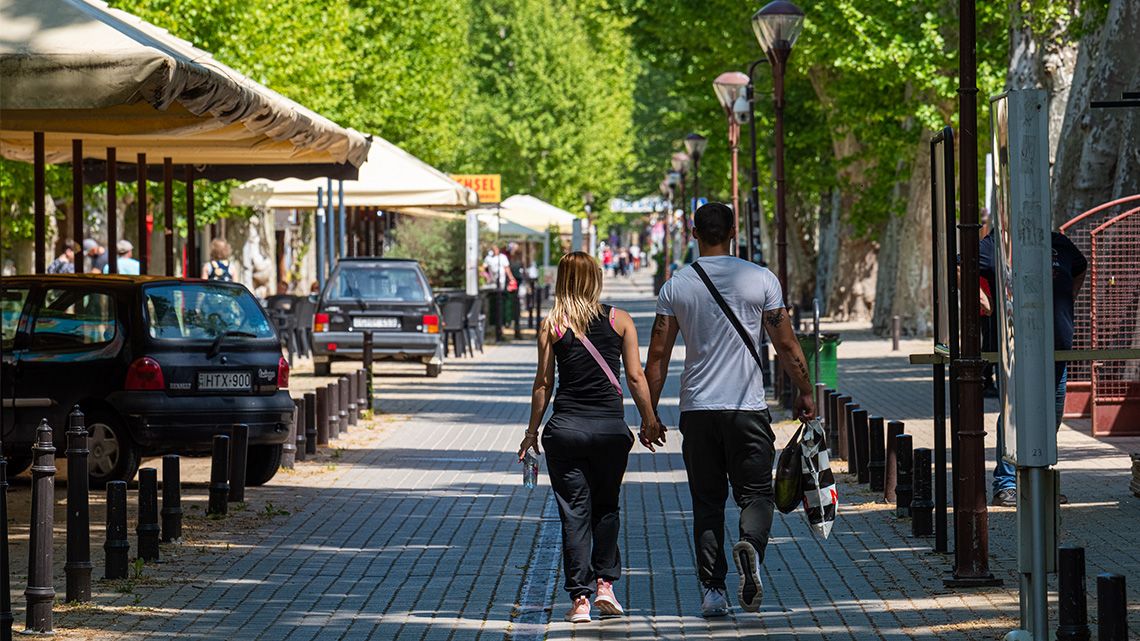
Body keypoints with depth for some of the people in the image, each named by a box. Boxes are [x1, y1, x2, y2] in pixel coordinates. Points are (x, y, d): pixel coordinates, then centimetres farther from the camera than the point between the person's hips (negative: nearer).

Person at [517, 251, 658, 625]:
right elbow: (635, 377, 0)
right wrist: (649, 420, 9)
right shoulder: (619, 320, 1)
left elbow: (543, 382, 1)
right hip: (610, 427, 1)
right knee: (606, 507, 18)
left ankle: (579, 597, 1)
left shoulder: (551, 326, 0)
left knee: (574, 513, 4)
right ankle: (605, 584, 7)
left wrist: (532, 431, 9)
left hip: (566, 427, 0)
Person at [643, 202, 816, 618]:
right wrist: (805, 394, 14)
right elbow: (786, 344, 1)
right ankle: (750, 545, -26)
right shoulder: (760, 280, -1)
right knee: (756, 492, 6)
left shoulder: (676, 286, 2)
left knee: (707, 502, 10)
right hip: (747, 408, -1)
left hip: (697, 410, 2)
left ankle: (712, 590, 3)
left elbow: (658, 355, 3)